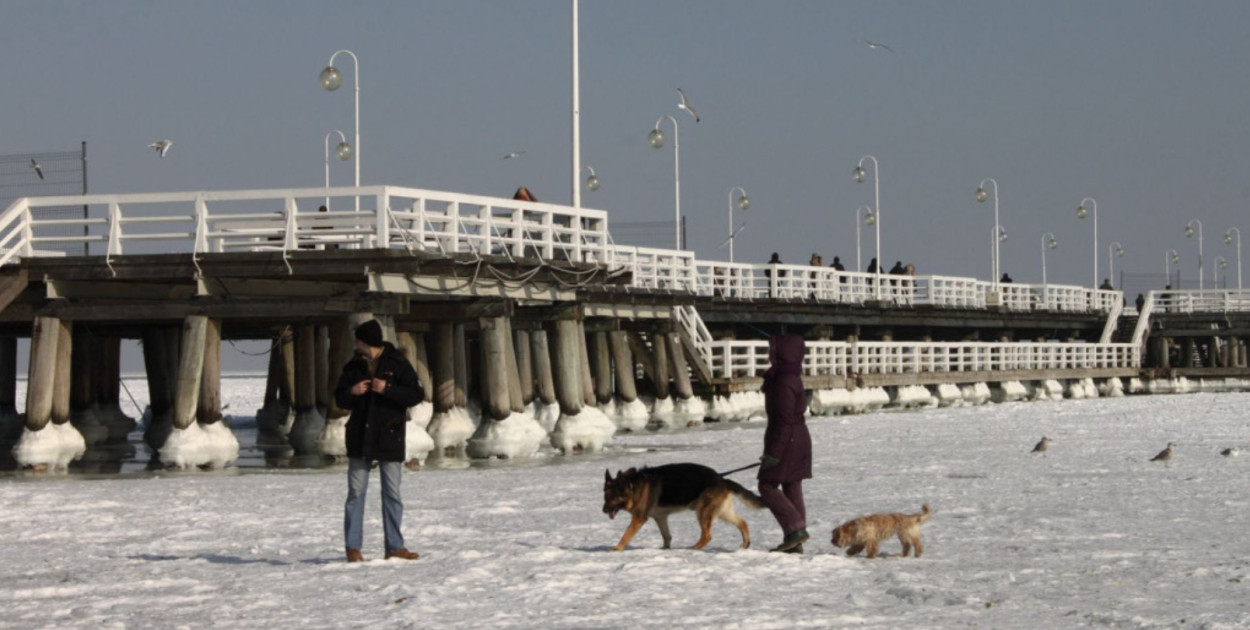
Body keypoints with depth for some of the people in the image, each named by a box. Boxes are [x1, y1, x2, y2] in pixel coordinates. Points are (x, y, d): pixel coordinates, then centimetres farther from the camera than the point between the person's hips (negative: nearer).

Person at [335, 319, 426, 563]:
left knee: (392, 494, 3)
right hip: (359, 438, 3)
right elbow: (340, 399, 14)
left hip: (390, 438, -3)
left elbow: (416, 395, -7)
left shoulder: (397, 364, -3)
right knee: (355, 493, 0)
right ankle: (353, 547, 3)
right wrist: (352, 392, -8)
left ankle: (395, 547, 8)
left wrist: (387, 389, -18)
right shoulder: (354, 366, 9)